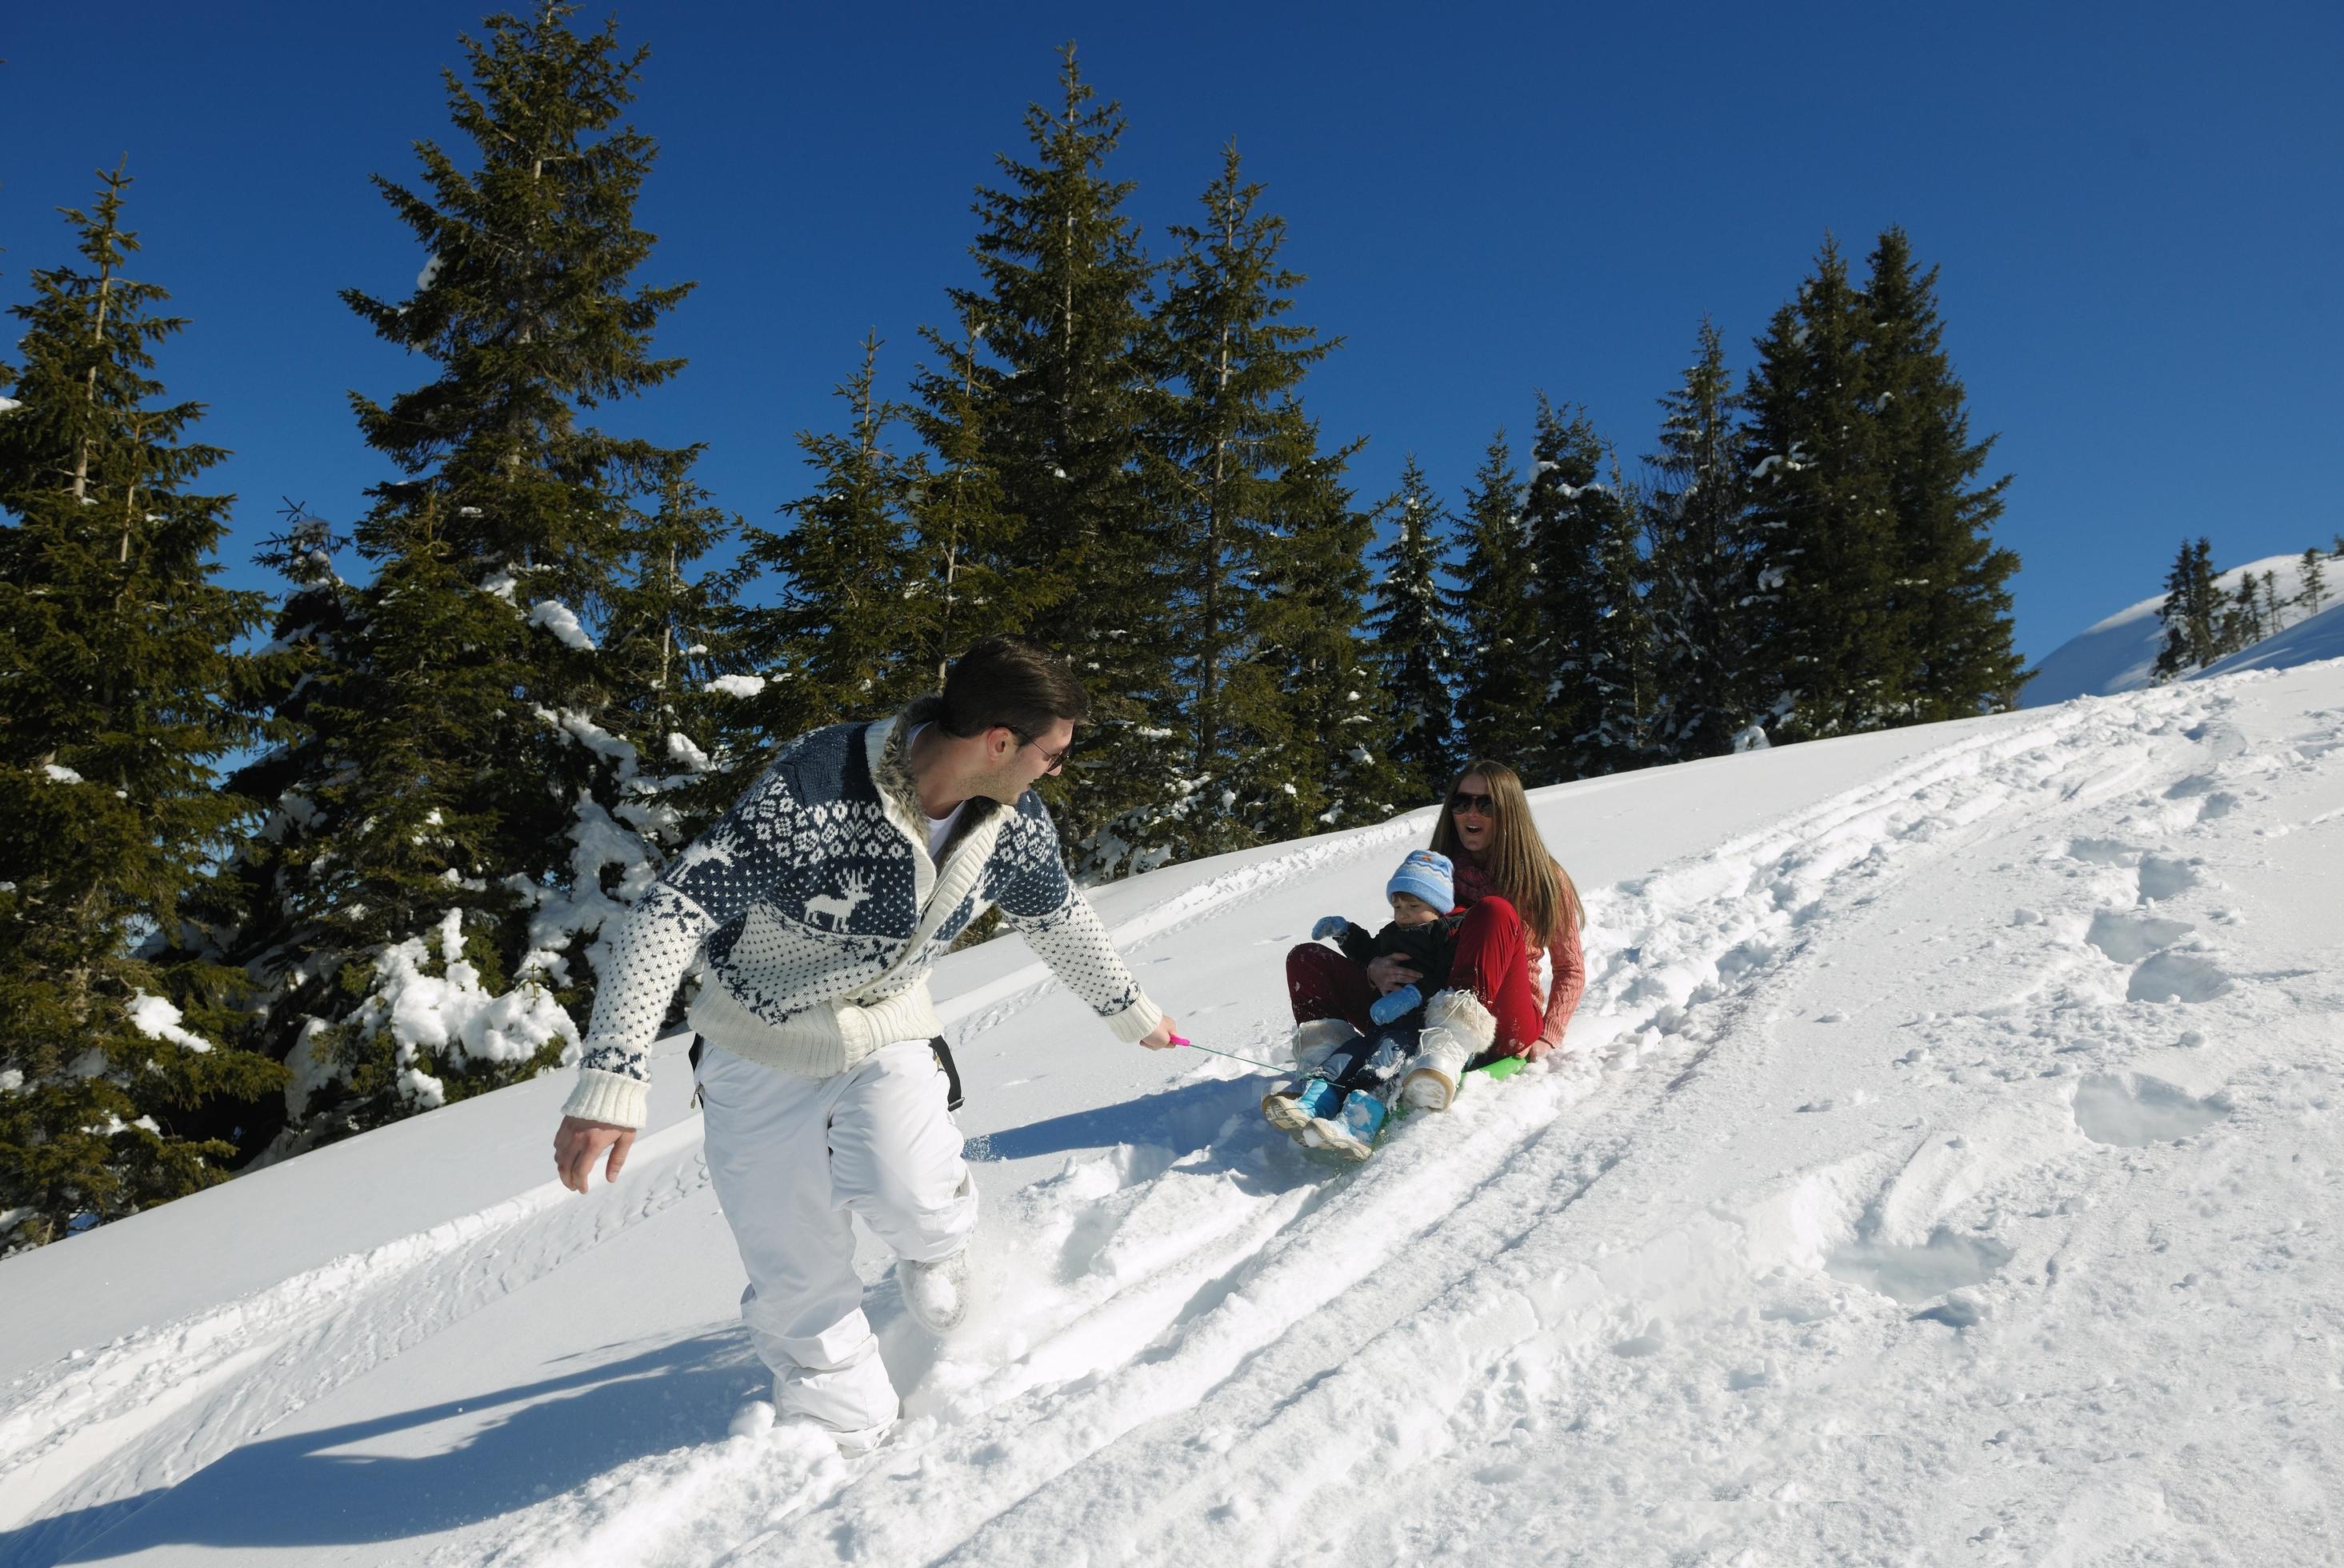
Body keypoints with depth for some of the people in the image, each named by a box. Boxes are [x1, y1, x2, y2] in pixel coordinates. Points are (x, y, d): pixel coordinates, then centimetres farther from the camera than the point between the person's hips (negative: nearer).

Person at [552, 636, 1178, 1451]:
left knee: (904, 1197, -24)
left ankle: (932, 1235, 13)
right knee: (796, 1273, 1)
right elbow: (671, 913, -33)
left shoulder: (1016, 826, -13)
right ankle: (848, 1428, 26)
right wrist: (611, 1079, -38)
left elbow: (1058, 918, 9)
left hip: (888, 1025, 3)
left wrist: (1130, 1008, 22)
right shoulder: (815, 793, -33)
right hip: (763, 1036, -3)